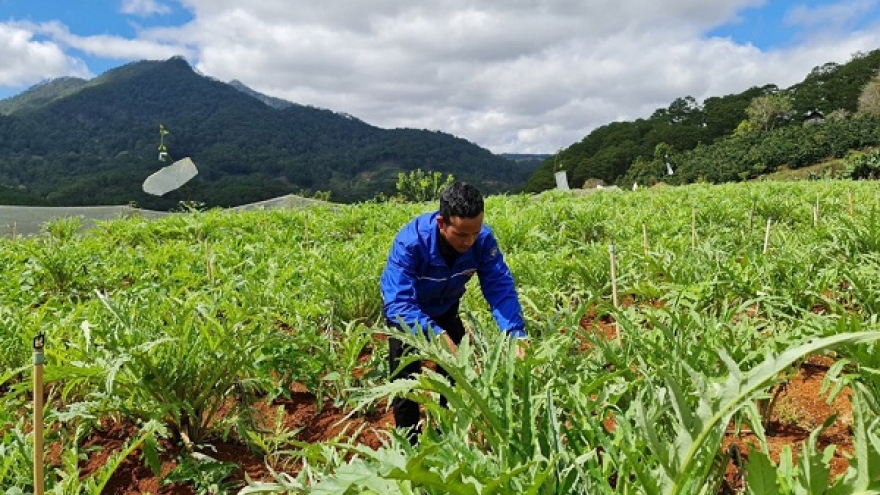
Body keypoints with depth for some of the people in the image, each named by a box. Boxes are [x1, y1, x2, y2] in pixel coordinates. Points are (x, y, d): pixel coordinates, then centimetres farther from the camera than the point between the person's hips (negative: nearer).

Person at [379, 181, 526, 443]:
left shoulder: (483, 239, -30)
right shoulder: (410, 242, -41)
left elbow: (501, 287, -29)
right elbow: (398, 303, -45)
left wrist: (516, 334, -44)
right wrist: (436, 335, -59)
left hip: (445, 309, 4)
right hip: (407, 312, -3)